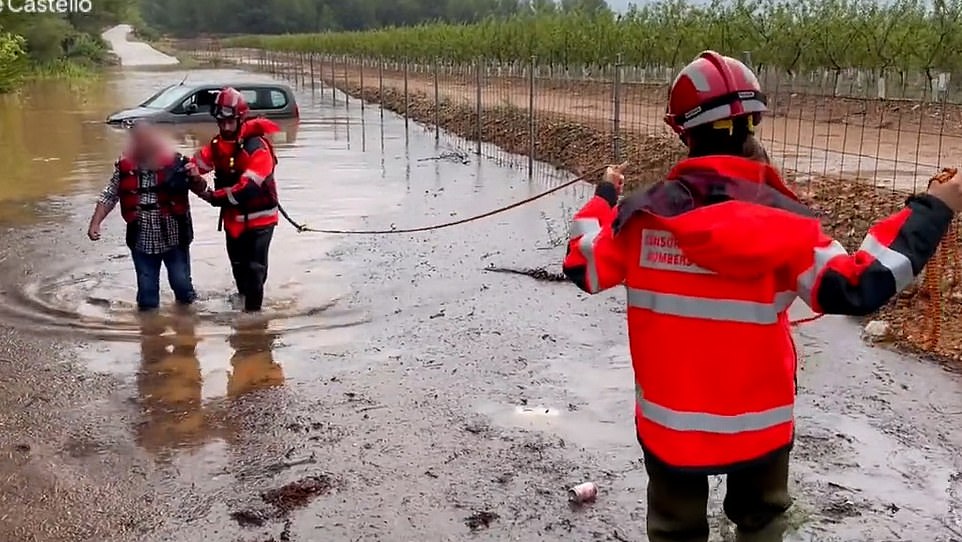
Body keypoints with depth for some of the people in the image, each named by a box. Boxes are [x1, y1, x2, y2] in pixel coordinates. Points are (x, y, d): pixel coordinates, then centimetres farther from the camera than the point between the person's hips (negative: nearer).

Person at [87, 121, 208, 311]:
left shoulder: (175, 162, -10)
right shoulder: (125, 166, -3)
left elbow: (200, 190, -9)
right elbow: (109, 196, 4)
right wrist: (95, 223, -5)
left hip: (174, 239, -2)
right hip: (142, 241, 2)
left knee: (182, 284, 10)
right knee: (146, 289, 13)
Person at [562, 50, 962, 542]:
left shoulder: (643, 213, -12)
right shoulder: (778, 219, -19)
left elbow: (581, 267, 2)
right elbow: (859, 287, -23)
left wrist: (604, 195, 18)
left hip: (669, 421, 1)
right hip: (757, 420, -1)